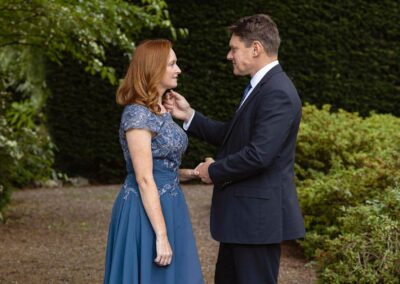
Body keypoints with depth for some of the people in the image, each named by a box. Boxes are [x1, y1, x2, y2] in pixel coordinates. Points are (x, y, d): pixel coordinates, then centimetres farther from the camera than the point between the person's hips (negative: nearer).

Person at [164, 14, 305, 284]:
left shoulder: (278, 93, -20)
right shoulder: (261, 87, 13)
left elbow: (258, 155, -28)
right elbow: (233, 136, 19)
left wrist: (214, 171, -13)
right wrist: (189, 115, 12)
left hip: (259, 215, -10)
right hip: (243, 214, 10)